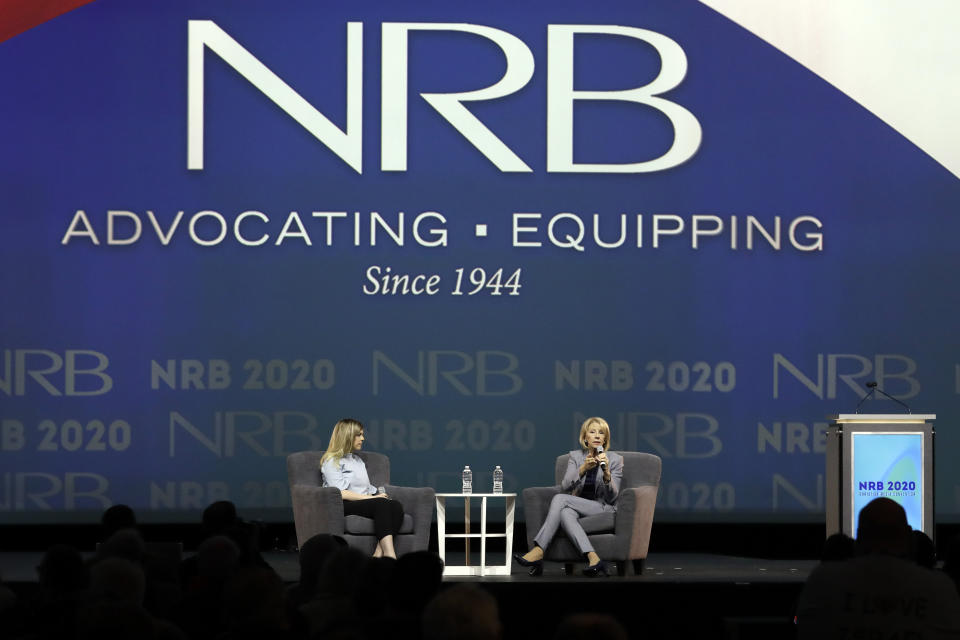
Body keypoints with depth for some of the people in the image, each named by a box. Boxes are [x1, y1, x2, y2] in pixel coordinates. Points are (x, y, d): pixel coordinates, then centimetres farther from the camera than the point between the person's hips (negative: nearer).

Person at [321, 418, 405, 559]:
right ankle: (390, 558, -48)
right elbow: (341, 493, -10)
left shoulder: (358, 460, 30)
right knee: (382, 504, -34)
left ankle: (379, 553, -41)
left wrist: (378, 493, 1)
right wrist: (371, 498, -14)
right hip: (345, 506, -7)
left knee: (396, 506, -26)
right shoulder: (332, 461, 4)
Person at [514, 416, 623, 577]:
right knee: (565, 512, -36)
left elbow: (612, 497, -5)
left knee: (560, 499, -28)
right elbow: (565, 487, -4)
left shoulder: (615, 459, 1)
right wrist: (583, 469, -21)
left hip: (603, 508, -3)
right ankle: (593, 559, -50)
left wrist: (606, 472, -23)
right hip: (577, 507, 3)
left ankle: (538, 552, -36)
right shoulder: (575, 456, 10)